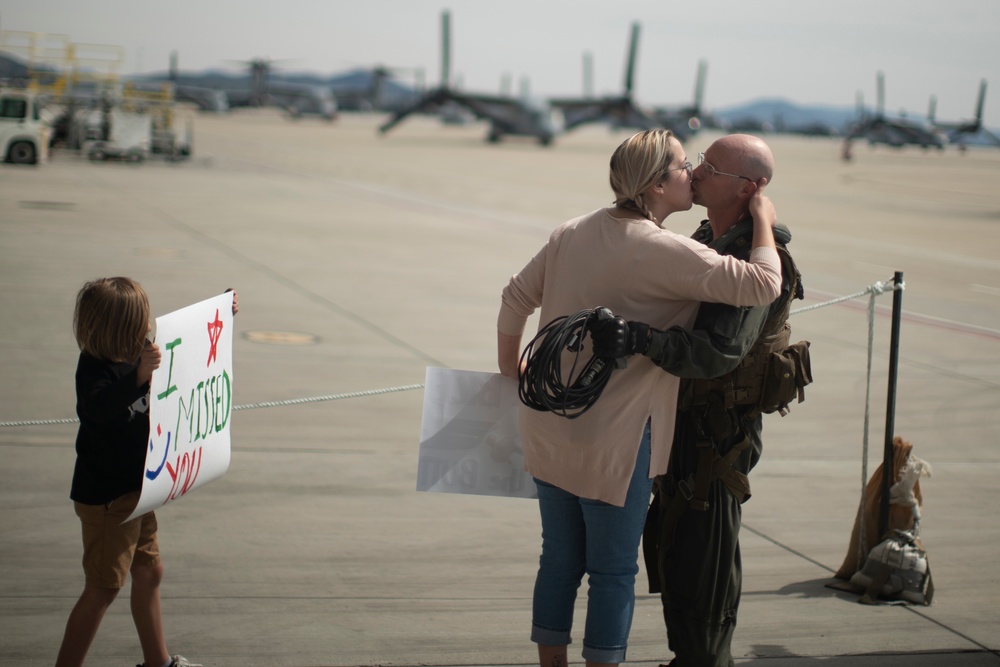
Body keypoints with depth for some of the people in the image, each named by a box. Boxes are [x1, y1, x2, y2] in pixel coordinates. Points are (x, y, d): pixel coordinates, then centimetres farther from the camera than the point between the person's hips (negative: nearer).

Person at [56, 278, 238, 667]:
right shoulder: (95, 370, -23)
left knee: (149, 573, 19)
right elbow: (99, 408, -45)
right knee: (104, 588, -4)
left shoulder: (134, 359, 4)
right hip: (105, 498, -9)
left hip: (135, 490, 9)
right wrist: (139, 377, -58)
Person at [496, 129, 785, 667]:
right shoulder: (662, 250, -17)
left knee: (559, 559, 17)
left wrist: (511, 367, 29)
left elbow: (516, 297, 13)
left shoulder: (575, 232, 5)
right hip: (612, 440, -7)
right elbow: (761, 285, -20)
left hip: (548, 430, 7)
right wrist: (763, 219, -4)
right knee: (613, 571, 6)